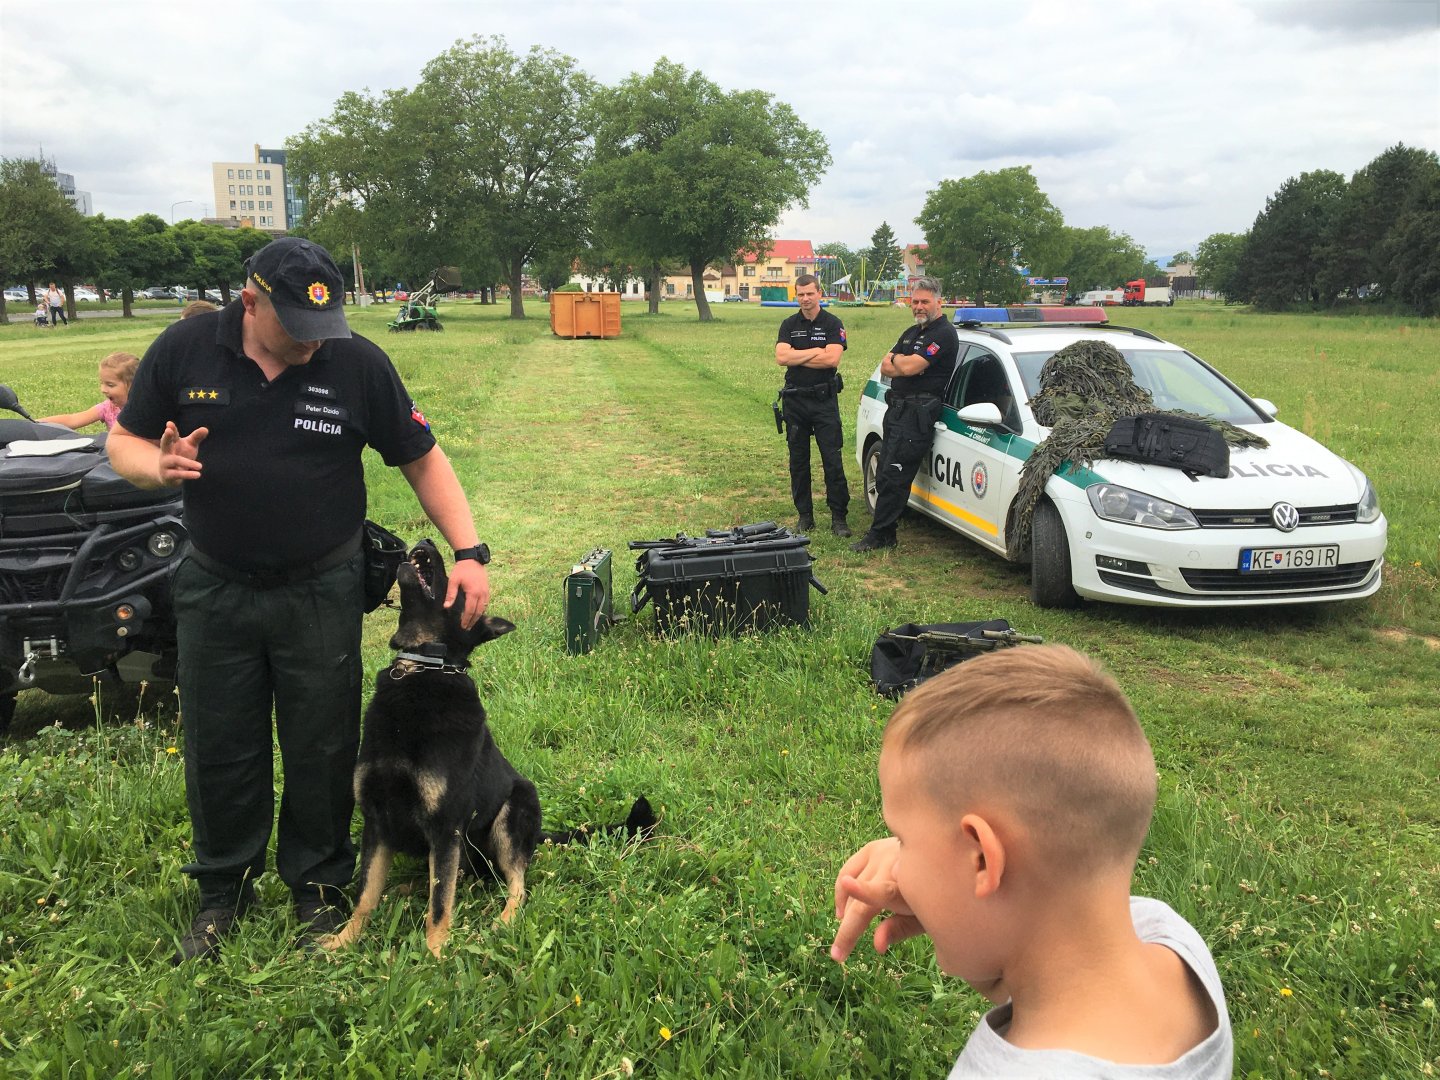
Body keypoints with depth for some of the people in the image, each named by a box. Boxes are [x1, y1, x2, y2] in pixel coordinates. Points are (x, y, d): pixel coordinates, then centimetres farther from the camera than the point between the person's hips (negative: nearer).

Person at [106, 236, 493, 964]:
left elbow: (423, 460, -6)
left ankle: (318, 889, 31)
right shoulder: (185, 350, -8)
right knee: (220, 750, 14)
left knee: (322, 750, 9)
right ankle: (223, 892, 36)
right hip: (215, 590, 2)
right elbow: (124, 441, 3)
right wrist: (161, 466, -22)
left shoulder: (357, 363, -11)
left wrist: (469, 552, -16)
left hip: (322, 594, -1)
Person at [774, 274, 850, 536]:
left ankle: (839, 516, 2)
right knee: (798, 460, 8)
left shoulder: (833, 324, 0)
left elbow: (832, 358, -16)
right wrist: (816, 351, -12)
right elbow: (781, 357, -9)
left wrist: (796, 357, -10)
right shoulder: (789, 325, 7)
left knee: (833, 460, -4)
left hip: (825, 399, -3)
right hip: (795, 399, 3)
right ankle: (805, 515, 18)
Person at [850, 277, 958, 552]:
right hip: (897, 408, 10)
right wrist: (905, 364, -8)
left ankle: (879, 535, -4)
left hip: (917, 413, -10)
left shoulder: (944, 334, -10)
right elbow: (885, 368, 12)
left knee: (894, 477, -9)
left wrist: (897, 359, 2)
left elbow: (908, 367, -20)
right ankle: (885, 533, 17)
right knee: (885, 475, 10)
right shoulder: (911, 333, 21)